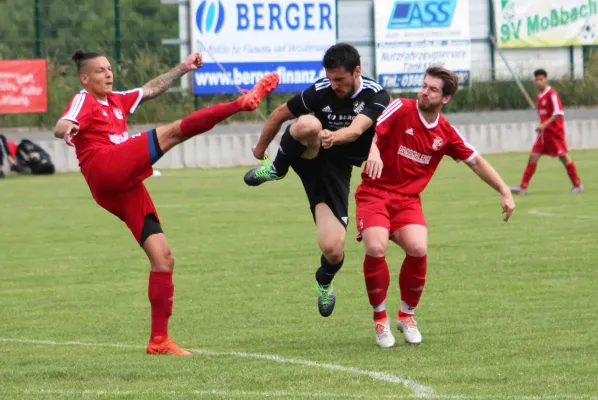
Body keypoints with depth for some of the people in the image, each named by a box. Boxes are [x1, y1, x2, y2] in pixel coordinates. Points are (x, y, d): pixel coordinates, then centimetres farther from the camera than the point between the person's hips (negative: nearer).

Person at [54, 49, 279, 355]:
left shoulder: (116, 101, 28)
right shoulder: (83, 101, 4)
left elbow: (151, 89, 39)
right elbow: (62, 125, -16)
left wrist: (182, 68, 36)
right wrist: (65, 129, -40)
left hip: (126, 187, 9)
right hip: (107, 171, -9)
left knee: (163, 258, 3)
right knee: (172, 132, -19)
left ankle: (159, 340, 5)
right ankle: (243, 102, -32)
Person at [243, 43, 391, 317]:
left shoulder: (376, 96, -16)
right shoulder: (321, 92, -14)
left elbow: (357, 129, -35)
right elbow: (281, 114, 2)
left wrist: (335, 137, -58)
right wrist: (260, 148, 14)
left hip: (337, 169, 0)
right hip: (307, 157, 0)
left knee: (333, 250, -14)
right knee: (308, 124, -39)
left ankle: (325, 281, 25)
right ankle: (276, 170, -10)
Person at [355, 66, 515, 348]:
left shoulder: (446, 133, 4)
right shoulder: (401, 109, -8)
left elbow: (476, 161, 15)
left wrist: (504, 192, 11)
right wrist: (372, 151, -43)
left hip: (408, 198, 3)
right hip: (374, 192, -3)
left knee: (418, 249, -23)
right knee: (375, 248, -27)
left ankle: (407, 316, 3)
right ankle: (380, 319, -4)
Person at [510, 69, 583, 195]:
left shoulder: (552, 94, -13)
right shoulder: (539, 96, 13)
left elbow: (558, 113, -20)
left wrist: (544, 124, -26)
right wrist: (541, 126, 11)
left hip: (555, 131, -8)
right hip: (544, 132, 8)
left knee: (564, 156, -2)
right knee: (533, 157, 0)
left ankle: (577, 185, 10)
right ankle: (523, 187, -3)